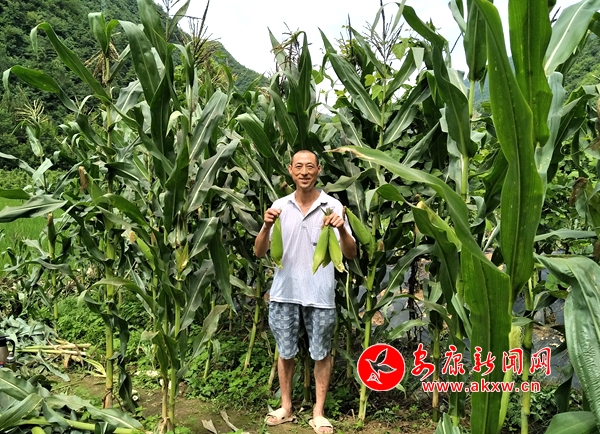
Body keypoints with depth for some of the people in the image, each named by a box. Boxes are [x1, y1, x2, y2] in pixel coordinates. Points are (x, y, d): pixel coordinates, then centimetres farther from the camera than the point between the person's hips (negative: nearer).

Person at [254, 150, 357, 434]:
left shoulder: (333, 206, -6)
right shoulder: (279, 206, 0)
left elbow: (351, 255, -9)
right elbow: (259, 252, -1)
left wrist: (342, 230, -29)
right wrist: (267, 226, -20)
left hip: (320, 294, -2)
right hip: (284, 292, 2)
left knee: (321, 354, 11)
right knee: (285, 352, 14)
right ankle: (286, 407, 32)